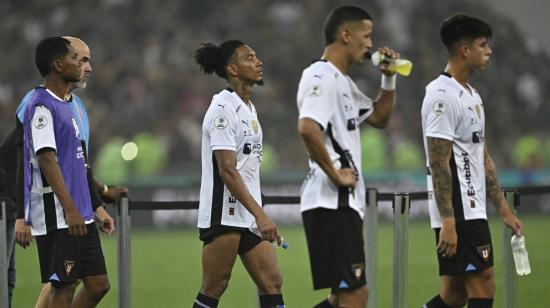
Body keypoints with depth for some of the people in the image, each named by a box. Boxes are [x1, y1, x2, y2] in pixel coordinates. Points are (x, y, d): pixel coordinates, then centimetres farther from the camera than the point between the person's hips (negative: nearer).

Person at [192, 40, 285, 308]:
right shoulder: (223, 109, -13)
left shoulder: (249, 108, 15)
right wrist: (259, 214, -26)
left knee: (271, 283, 1)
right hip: (223, 215, -9)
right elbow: (227, 170, -21)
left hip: (249, 217, 9)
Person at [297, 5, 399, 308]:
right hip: (332, 203, -10)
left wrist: (389, 79, 16)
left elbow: (379, 118, 30)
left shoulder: (342, 81, 19)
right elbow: (307, 127, -29)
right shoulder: (322, 77, -13)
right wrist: (334, 173, -21)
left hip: (344, 202, 10)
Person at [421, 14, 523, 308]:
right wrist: (447, 222, -23)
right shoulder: (442, 96, -14)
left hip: (473, 209, 10)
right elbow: (438, 164, -18)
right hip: (456, 211, -10)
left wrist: (503, 209, 19)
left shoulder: (472, 95, 17)